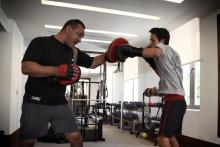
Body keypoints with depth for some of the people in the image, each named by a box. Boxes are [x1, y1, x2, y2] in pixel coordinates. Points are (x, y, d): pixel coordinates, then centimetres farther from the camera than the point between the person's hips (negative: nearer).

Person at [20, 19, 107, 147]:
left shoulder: (74, 52, 10)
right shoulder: (41, 42, -6)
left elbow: (93, 62, 20)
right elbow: (26, 67, -18)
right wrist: (58, 70, -27)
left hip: (60, 104, 5)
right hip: (36, 102, -4)